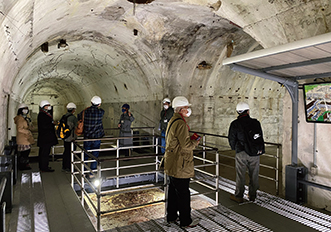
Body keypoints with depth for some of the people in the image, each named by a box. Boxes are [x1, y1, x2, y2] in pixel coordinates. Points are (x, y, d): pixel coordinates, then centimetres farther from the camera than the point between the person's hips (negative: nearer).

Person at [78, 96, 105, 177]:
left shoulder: (85, 111, -6)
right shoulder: (101, 112, -11)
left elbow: (78, 117, 12)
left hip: (87, 138, 2)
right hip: (97, 138, -2)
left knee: (85, 155, 15)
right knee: (95, 156, 8)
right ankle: (91, 173, 12)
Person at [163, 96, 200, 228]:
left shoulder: (172, 121, 12)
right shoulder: (180, 123, -21)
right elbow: (186, 145, -23)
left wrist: (190, 139, 11)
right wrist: (195, 142, -5)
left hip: (172, 165, 10)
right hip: (180, 165, -10)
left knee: (173, 191, 20)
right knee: (183, 194, 3)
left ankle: (171, 216, 33)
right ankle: (186, 221, 17)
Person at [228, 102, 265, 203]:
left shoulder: (235, 124, -6)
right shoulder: (256, 122, 2)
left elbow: (231, 139, 0)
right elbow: (261, 137, 10)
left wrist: (235, 148, 18)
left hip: (242, 153, -2)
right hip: (255, 153, 3)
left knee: (240, 175, 6)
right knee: (254, 175, 13)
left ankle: (238, 196, 15)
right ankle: (252, 196, 25)